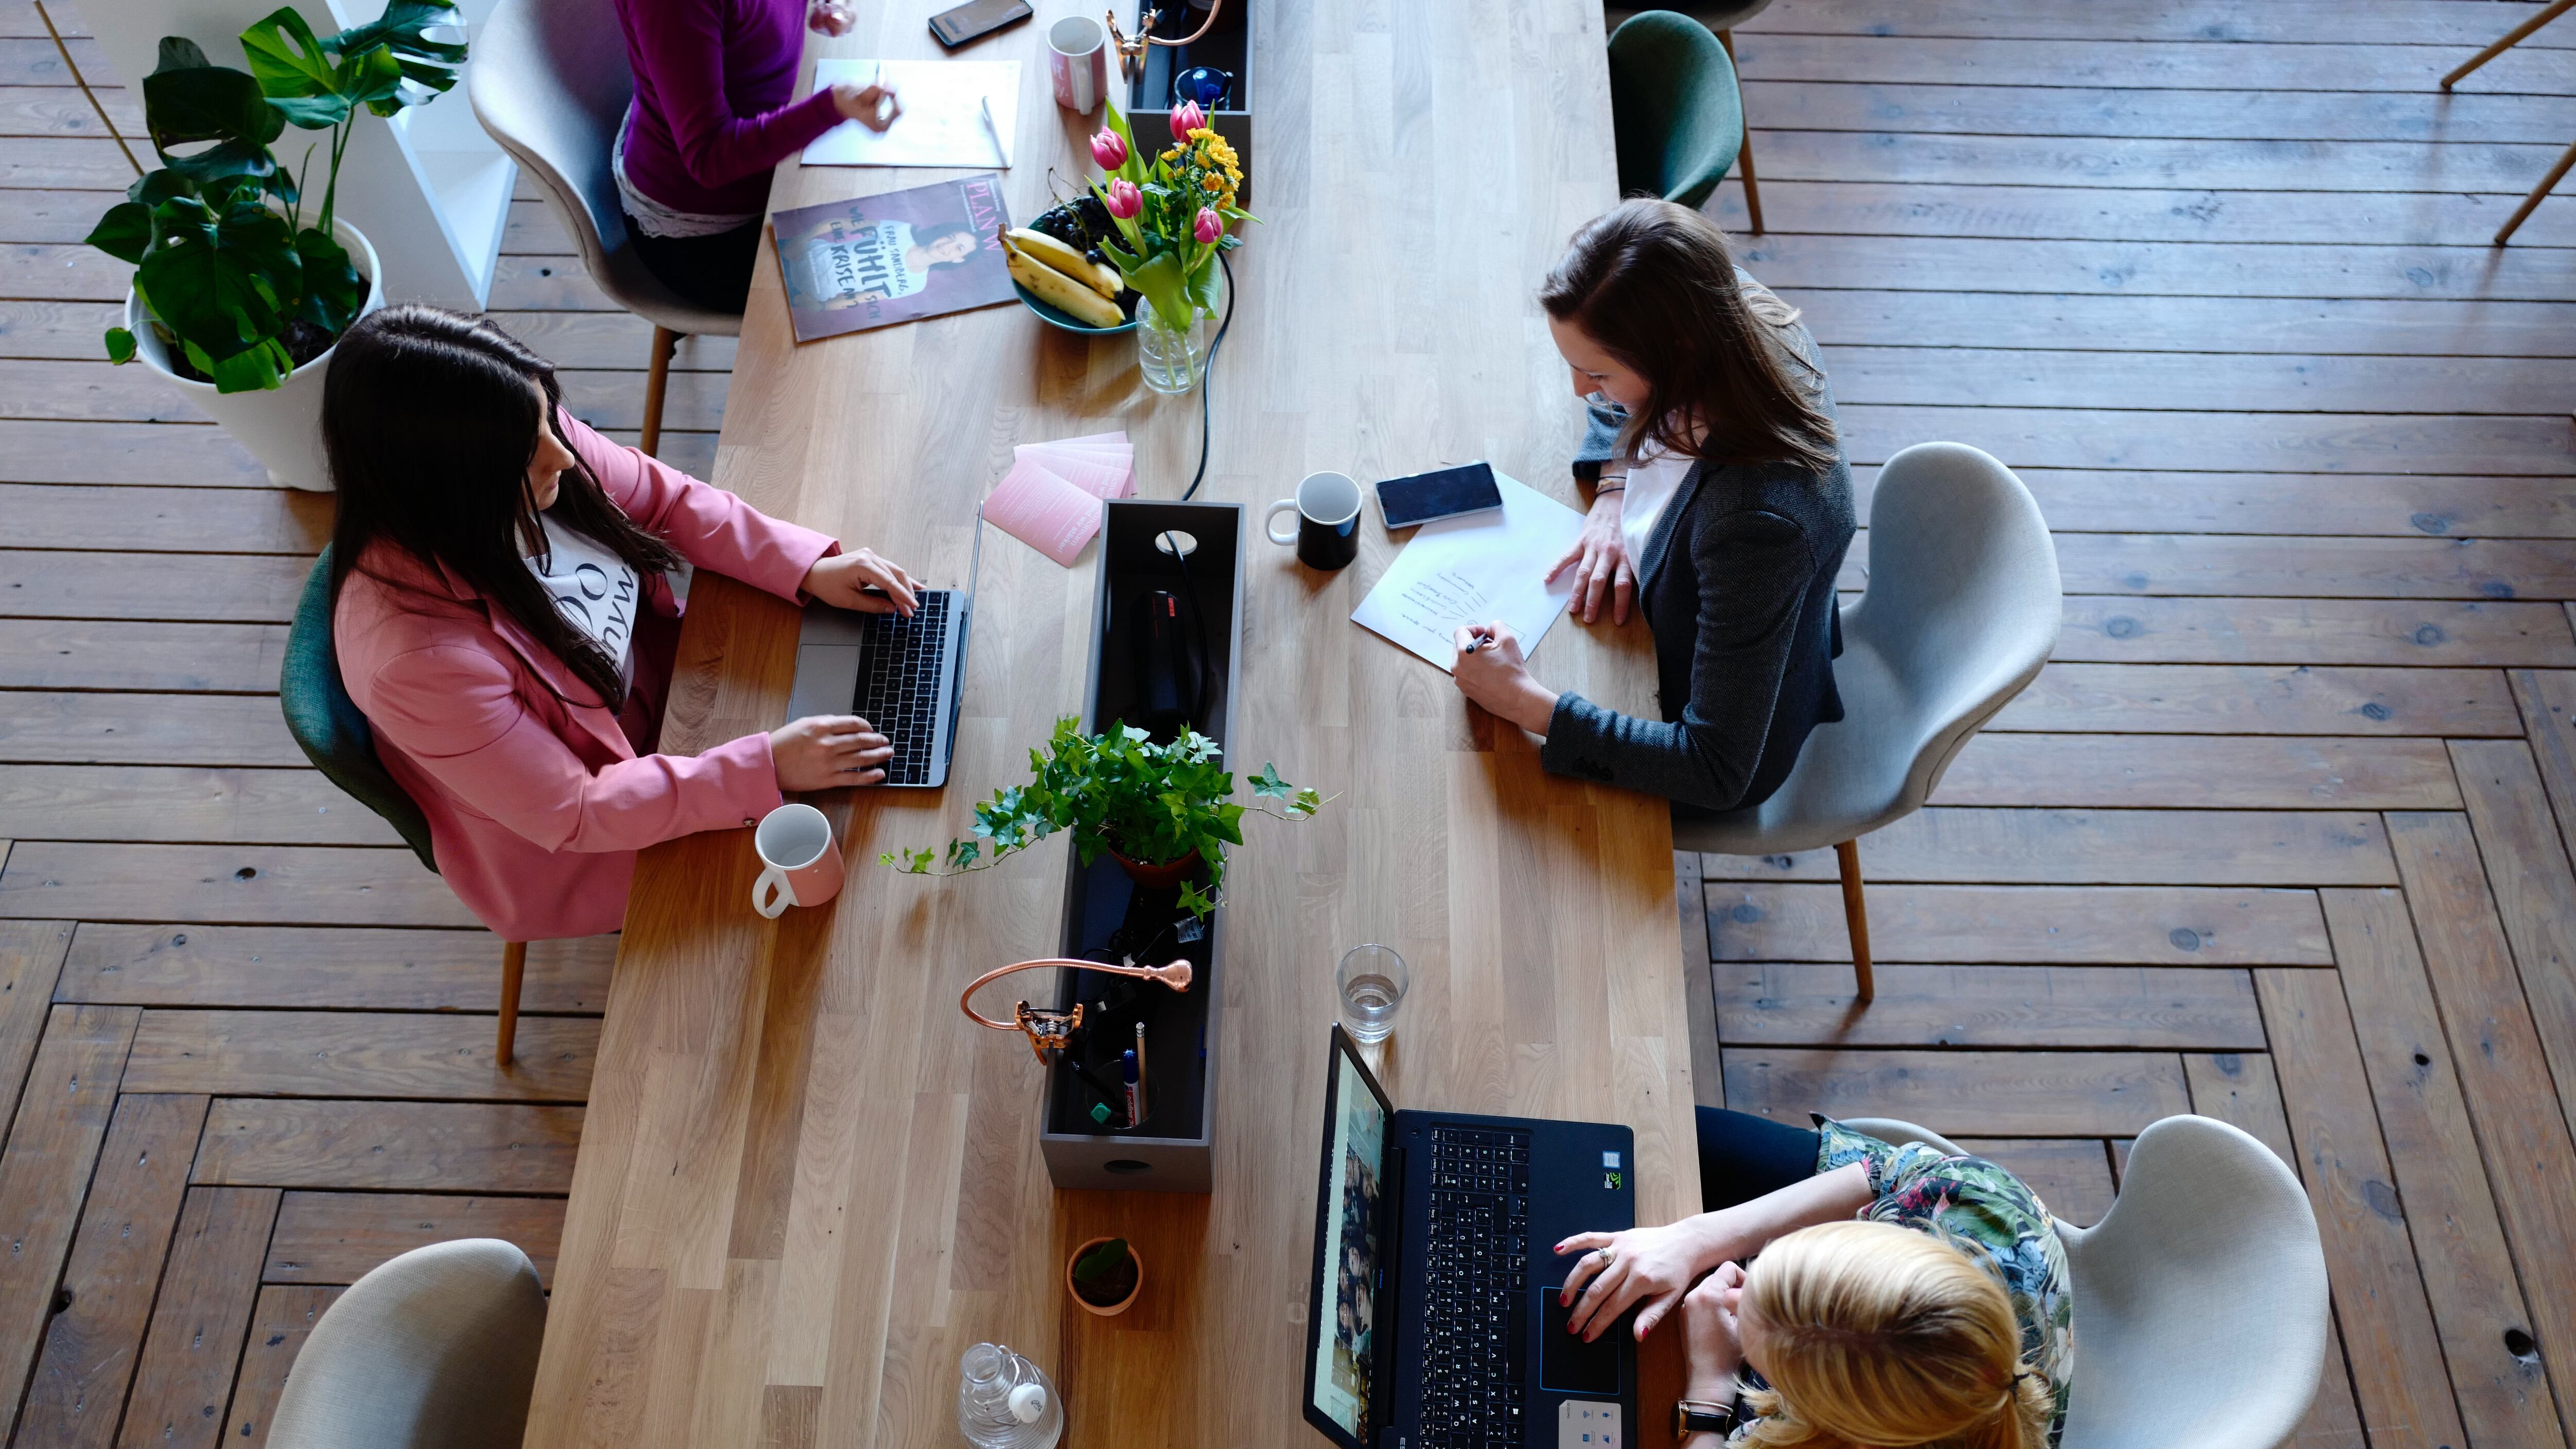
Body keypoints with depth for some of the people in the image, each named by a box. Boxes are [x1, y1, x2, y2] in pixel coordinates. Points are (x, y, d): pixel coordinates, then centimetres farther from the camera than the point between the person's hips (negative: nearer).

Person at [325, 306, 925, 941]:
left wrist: (810, 568, -15)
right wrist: (765, 769, -32)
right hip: (569, 846, -6)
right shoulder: (419, 656, -40)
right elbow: (573, 815, -29)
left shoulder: (531, 435, -23)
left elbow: (665, 500, -4)